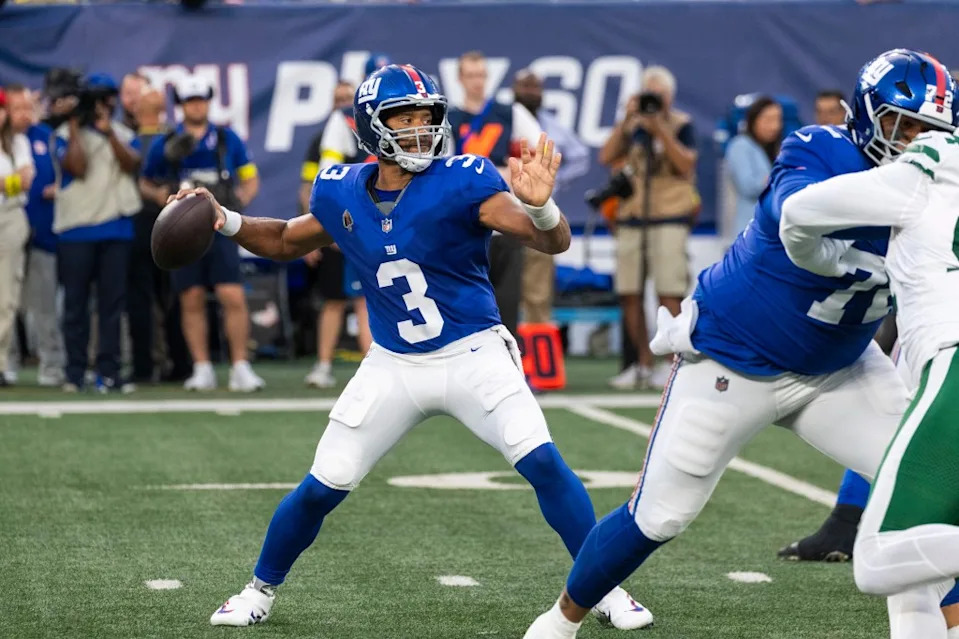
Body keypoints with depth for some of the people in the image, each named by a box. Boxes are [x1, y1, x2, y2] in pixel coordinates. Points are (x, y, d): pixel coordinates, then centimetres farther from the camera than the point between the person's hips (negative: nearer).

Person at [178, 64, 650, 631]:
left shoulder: (461, 182, -16)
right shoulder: (342, 194, -3)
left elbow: (555, 242, -22)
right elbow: (287, 242, 17)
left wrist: (538, 205, -44)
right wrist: (228, 222, 0)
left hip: (474, 356, -3)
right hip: (393, 367, 3)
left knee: (543, 464, -17)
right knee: (321, 488, 3)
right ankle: (262, 589, 25)